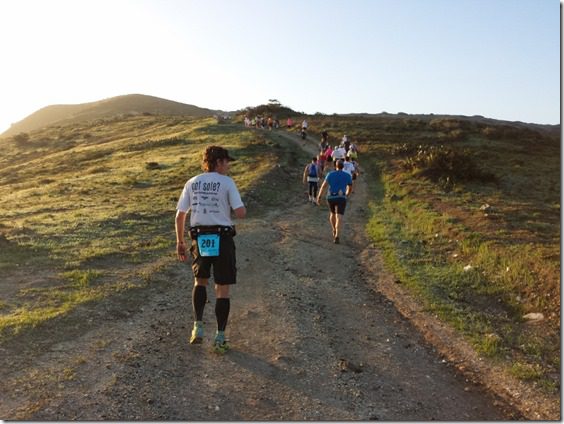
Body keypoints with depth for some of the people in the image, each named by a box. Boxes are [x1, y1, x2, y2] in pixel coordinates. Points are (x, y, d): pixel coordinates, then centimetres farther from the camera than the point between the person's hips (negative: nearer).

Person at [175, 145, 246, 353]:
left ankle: (198, 326, 16)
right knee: (222, 288, 7)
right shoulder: (227, 182, -5)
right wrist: (242, 209, 10)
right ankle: (220, 338, 12)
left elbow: (180, 215, 5)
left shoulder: (192, 183, 7)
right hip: (222, 238, -3)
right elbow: (240, 213, -13)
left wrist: (180, 241, 13)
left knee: (200, 280, 25)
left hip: (200, 238, 3)